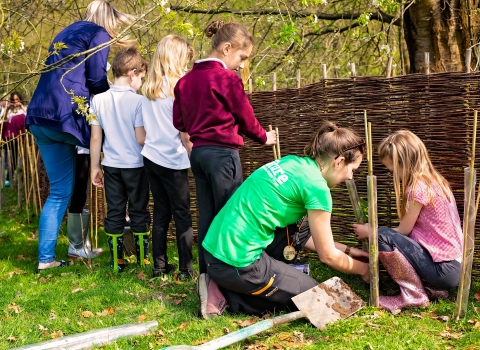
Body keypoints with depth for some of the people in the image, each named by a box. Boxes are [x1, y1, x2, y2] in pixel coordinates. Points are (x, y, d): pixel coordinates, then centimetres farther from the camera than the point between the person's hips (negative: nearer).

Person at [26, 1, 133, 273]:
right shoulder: (99, 34, 3)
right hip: (68, 114, -8)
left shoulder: (66, 33, 28)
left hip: (39, 117, 8)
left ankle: (46, 257, 9)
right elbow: (97, 81, -5)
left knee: (59, 191, 11)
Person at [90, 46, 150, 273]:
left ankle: (116, 261, 14)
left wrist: (95, 167, 8)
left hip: (111, 166, 3)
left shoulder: (99, 100, -2)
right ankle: (143, 259, 18)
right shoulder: (138, 101, -14)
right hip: (136, 165, -3)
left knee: (114, 212, 10)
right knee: (139, 212, 10)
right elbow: (141, 138, -15)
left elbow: (95, 138, 0)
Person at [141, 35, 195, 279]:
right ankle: (186, 268, 3)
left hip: (151, 157, 6)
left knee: (160, 213, 12)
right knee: (182, 215, 2)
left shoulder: (148, 89, 8)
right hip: (174, 160, -6)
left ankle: (160, 265, 15)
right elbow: (184, 131, -11)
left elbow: (146, 127, 11)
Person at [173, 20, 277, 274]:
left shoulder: (186, 80, 9)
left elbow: (179, 122, 12)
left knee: (206, 216, 12)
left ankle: (205, 274, 16)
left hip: (198, 152, 7)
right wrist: (264, 137, 13)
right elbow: (245, 118, -4)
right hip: (222, 153, -7)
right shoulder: (227, 78, -12)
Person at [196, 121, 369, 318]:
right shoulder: (315, 186, -12)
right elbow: (328, 256, -2)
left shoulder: (293, 162, 13)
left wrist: (346, 250, 26)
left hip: (214, 247, 8)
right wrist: (363, 269, 15)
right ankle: (226, 295, 0)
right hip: (237, 262, -8)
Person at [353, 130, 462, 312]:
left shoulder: (419, 187, -18)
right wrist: (373, 229, 15)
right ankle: (432, 289, 13)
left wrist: (369, 232, 6)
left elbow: (403, 230, -8)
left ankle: (414, 295, -6)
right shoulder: (433, 180, 10)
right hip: (453, 264, 10)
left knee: (382, 236, -17)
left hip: (444, 270, -10)